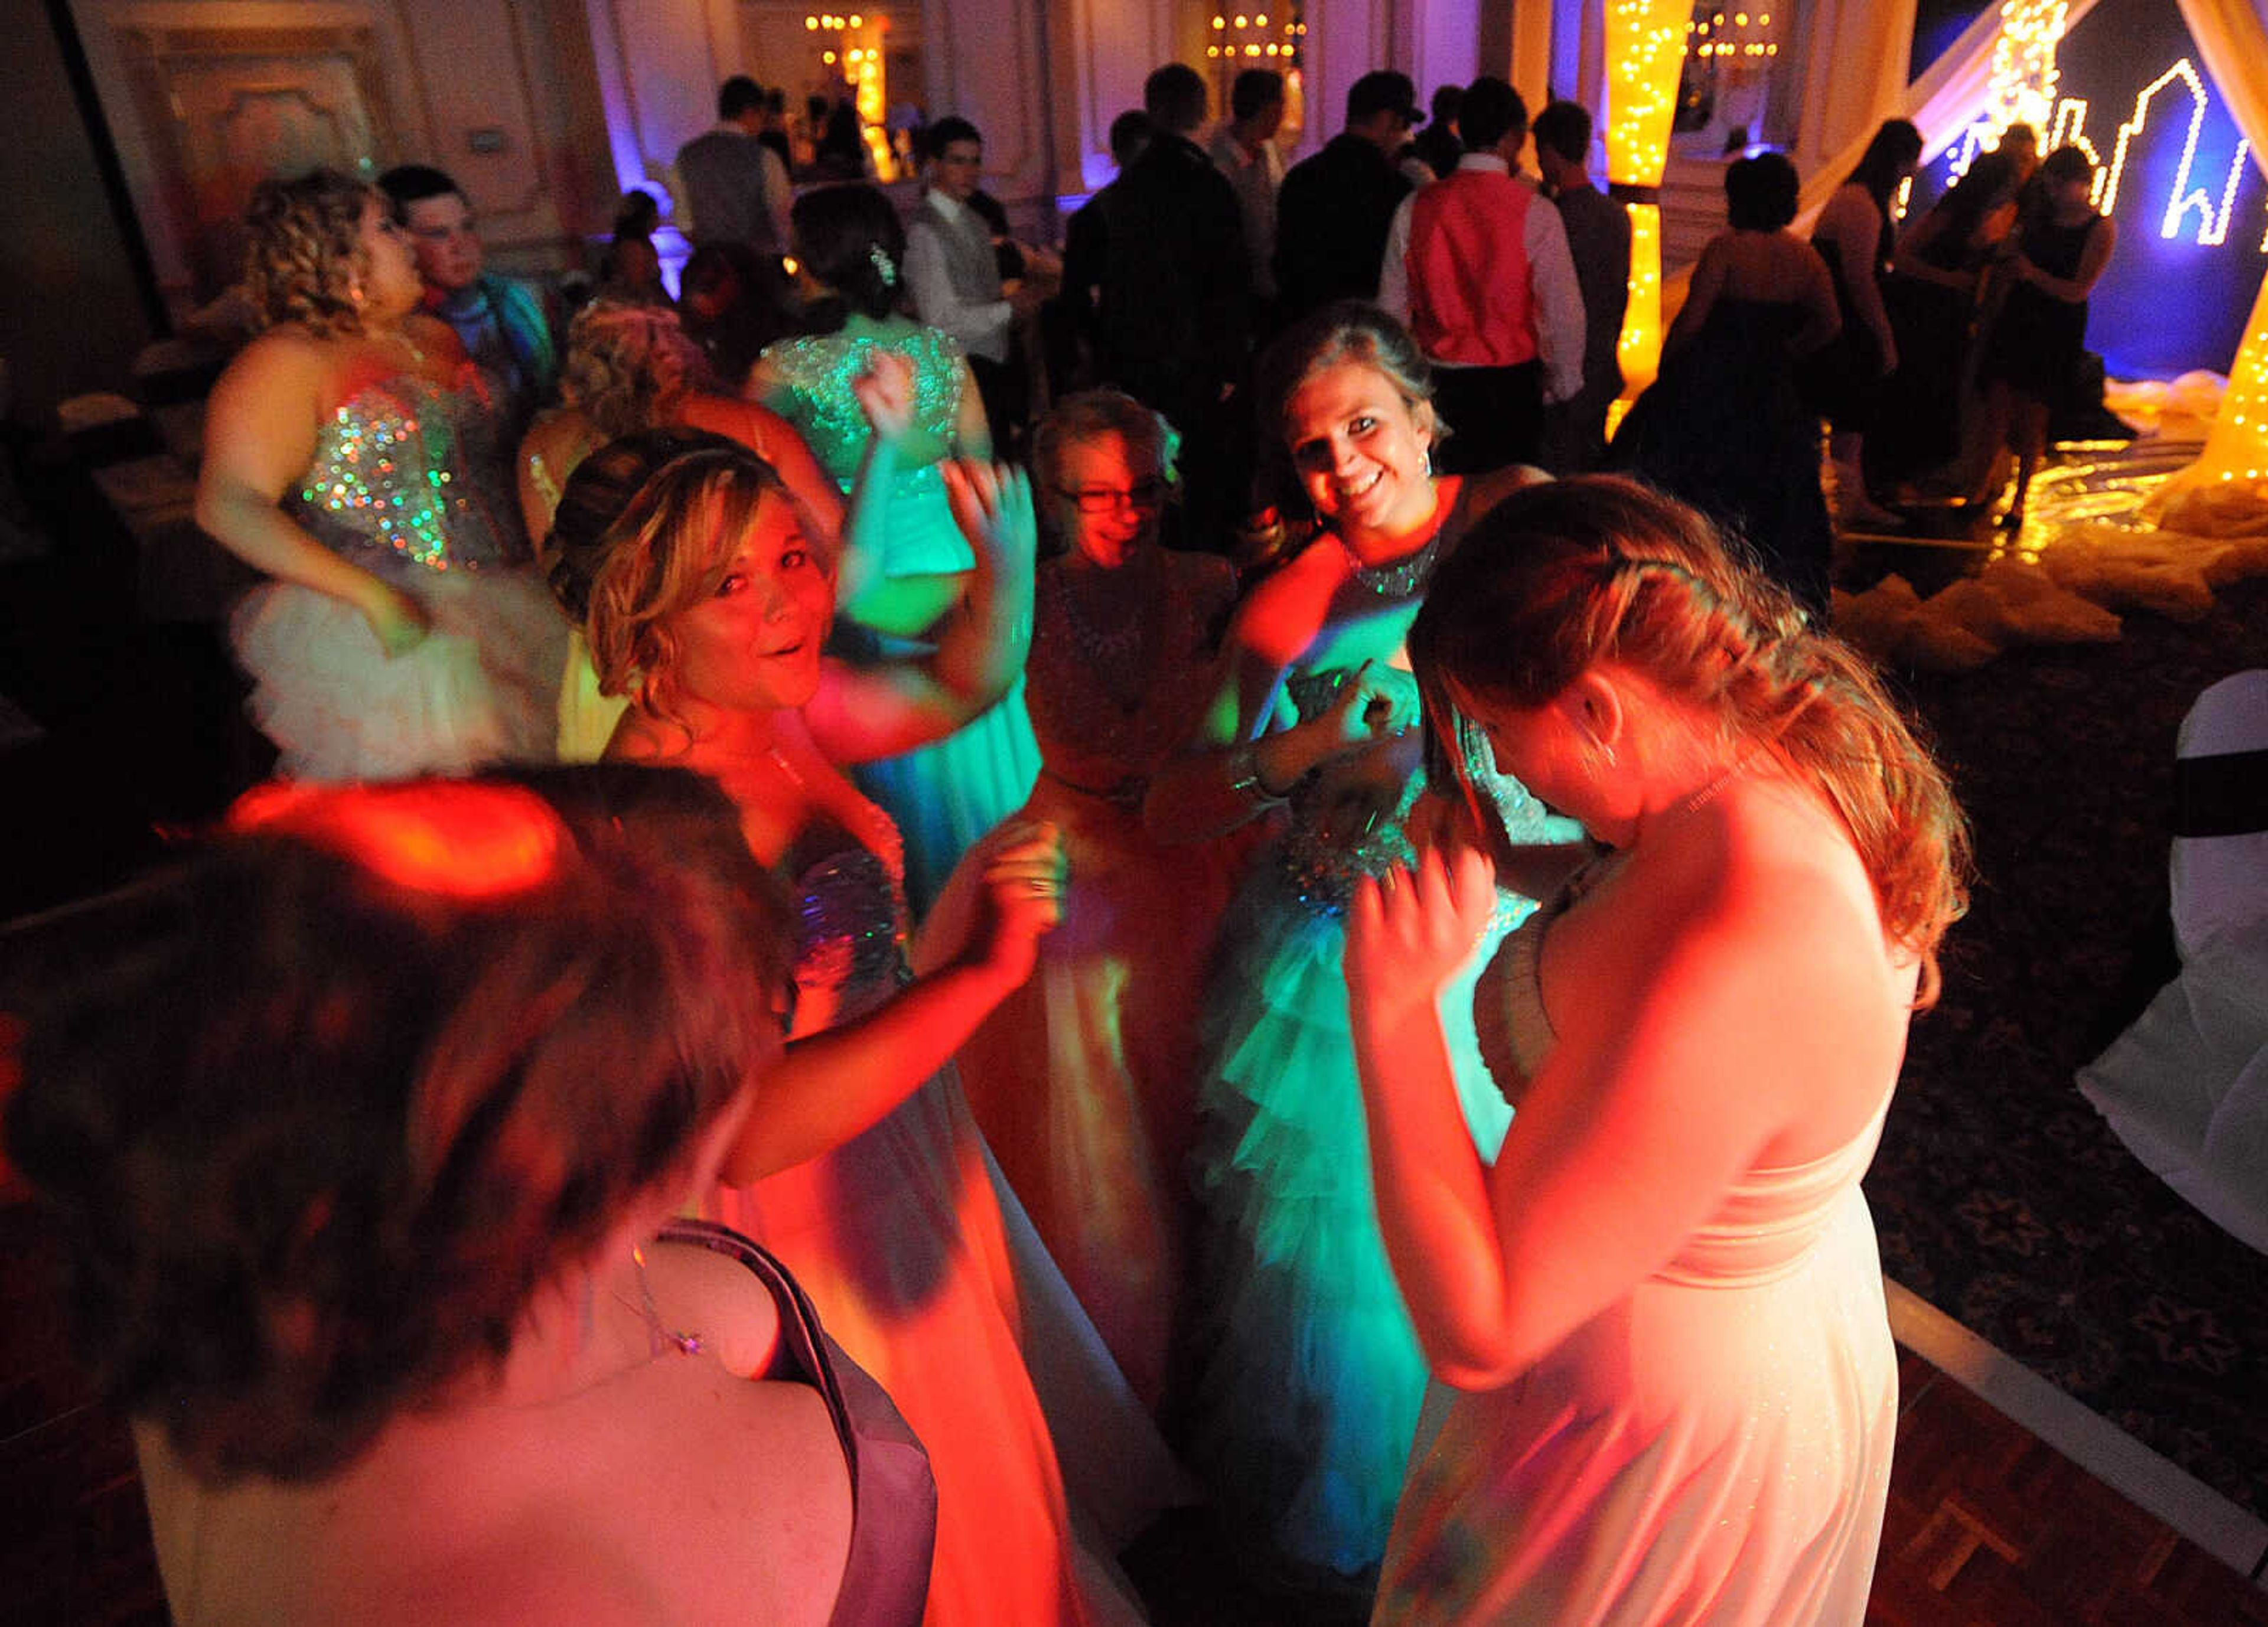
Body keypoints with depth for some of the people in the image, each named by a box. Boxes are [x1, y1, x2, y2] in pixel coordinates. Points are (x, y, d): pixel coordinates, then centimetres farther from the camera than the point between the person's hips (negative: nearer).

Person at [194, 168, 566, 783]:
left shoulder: (435, 335, 16)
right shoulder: (287, 363, -6)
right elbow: (228, 507, -15)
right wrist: (374, 597, -23)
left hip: (496, 610, 7)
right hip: (382, 634, -6)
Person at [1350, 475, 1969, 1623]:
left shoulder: (1713, 983, -43)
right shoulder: (1800, 778, -14)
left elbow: (1474, 1331, -35)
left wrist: (1390, 1004, -39)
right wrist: (1500, 864, 1)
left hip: (1668, 1432, -7)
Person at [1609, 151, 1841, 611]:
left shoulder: (1726, 247, -14)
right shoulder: (1806, 257, 1)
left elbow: (1691, 319, -16)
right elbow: (1830, 324, 4)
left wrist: (1666, 366, -2)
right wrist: (1781, 354, 15)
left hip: (1710, 386, -5)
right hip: (1772, 391, 5)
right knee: (1769, 489, 17)